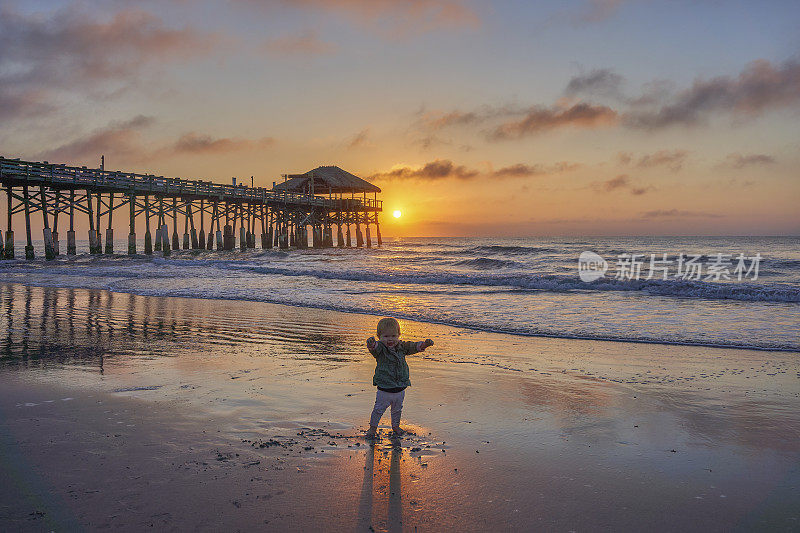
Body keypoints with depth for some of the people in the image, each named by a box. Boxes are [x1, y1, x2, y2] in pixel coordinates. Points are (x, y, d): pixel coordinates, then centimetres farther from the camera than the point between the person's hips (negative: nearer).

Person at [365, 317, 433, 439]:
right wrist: (371, 344, -61)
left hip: (400, 389, 4)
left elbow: (414, 347, 3)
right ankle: (373, 427, 26)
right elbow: (375, 348, -36)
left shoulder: (402, 346, 0)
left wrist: (424, 344, -17)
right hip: (384, 390, -4)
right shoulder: (380, 348, -16)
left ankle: (395, 426, 43)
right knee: (378, 409, 6)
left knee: (397, 409, 22)